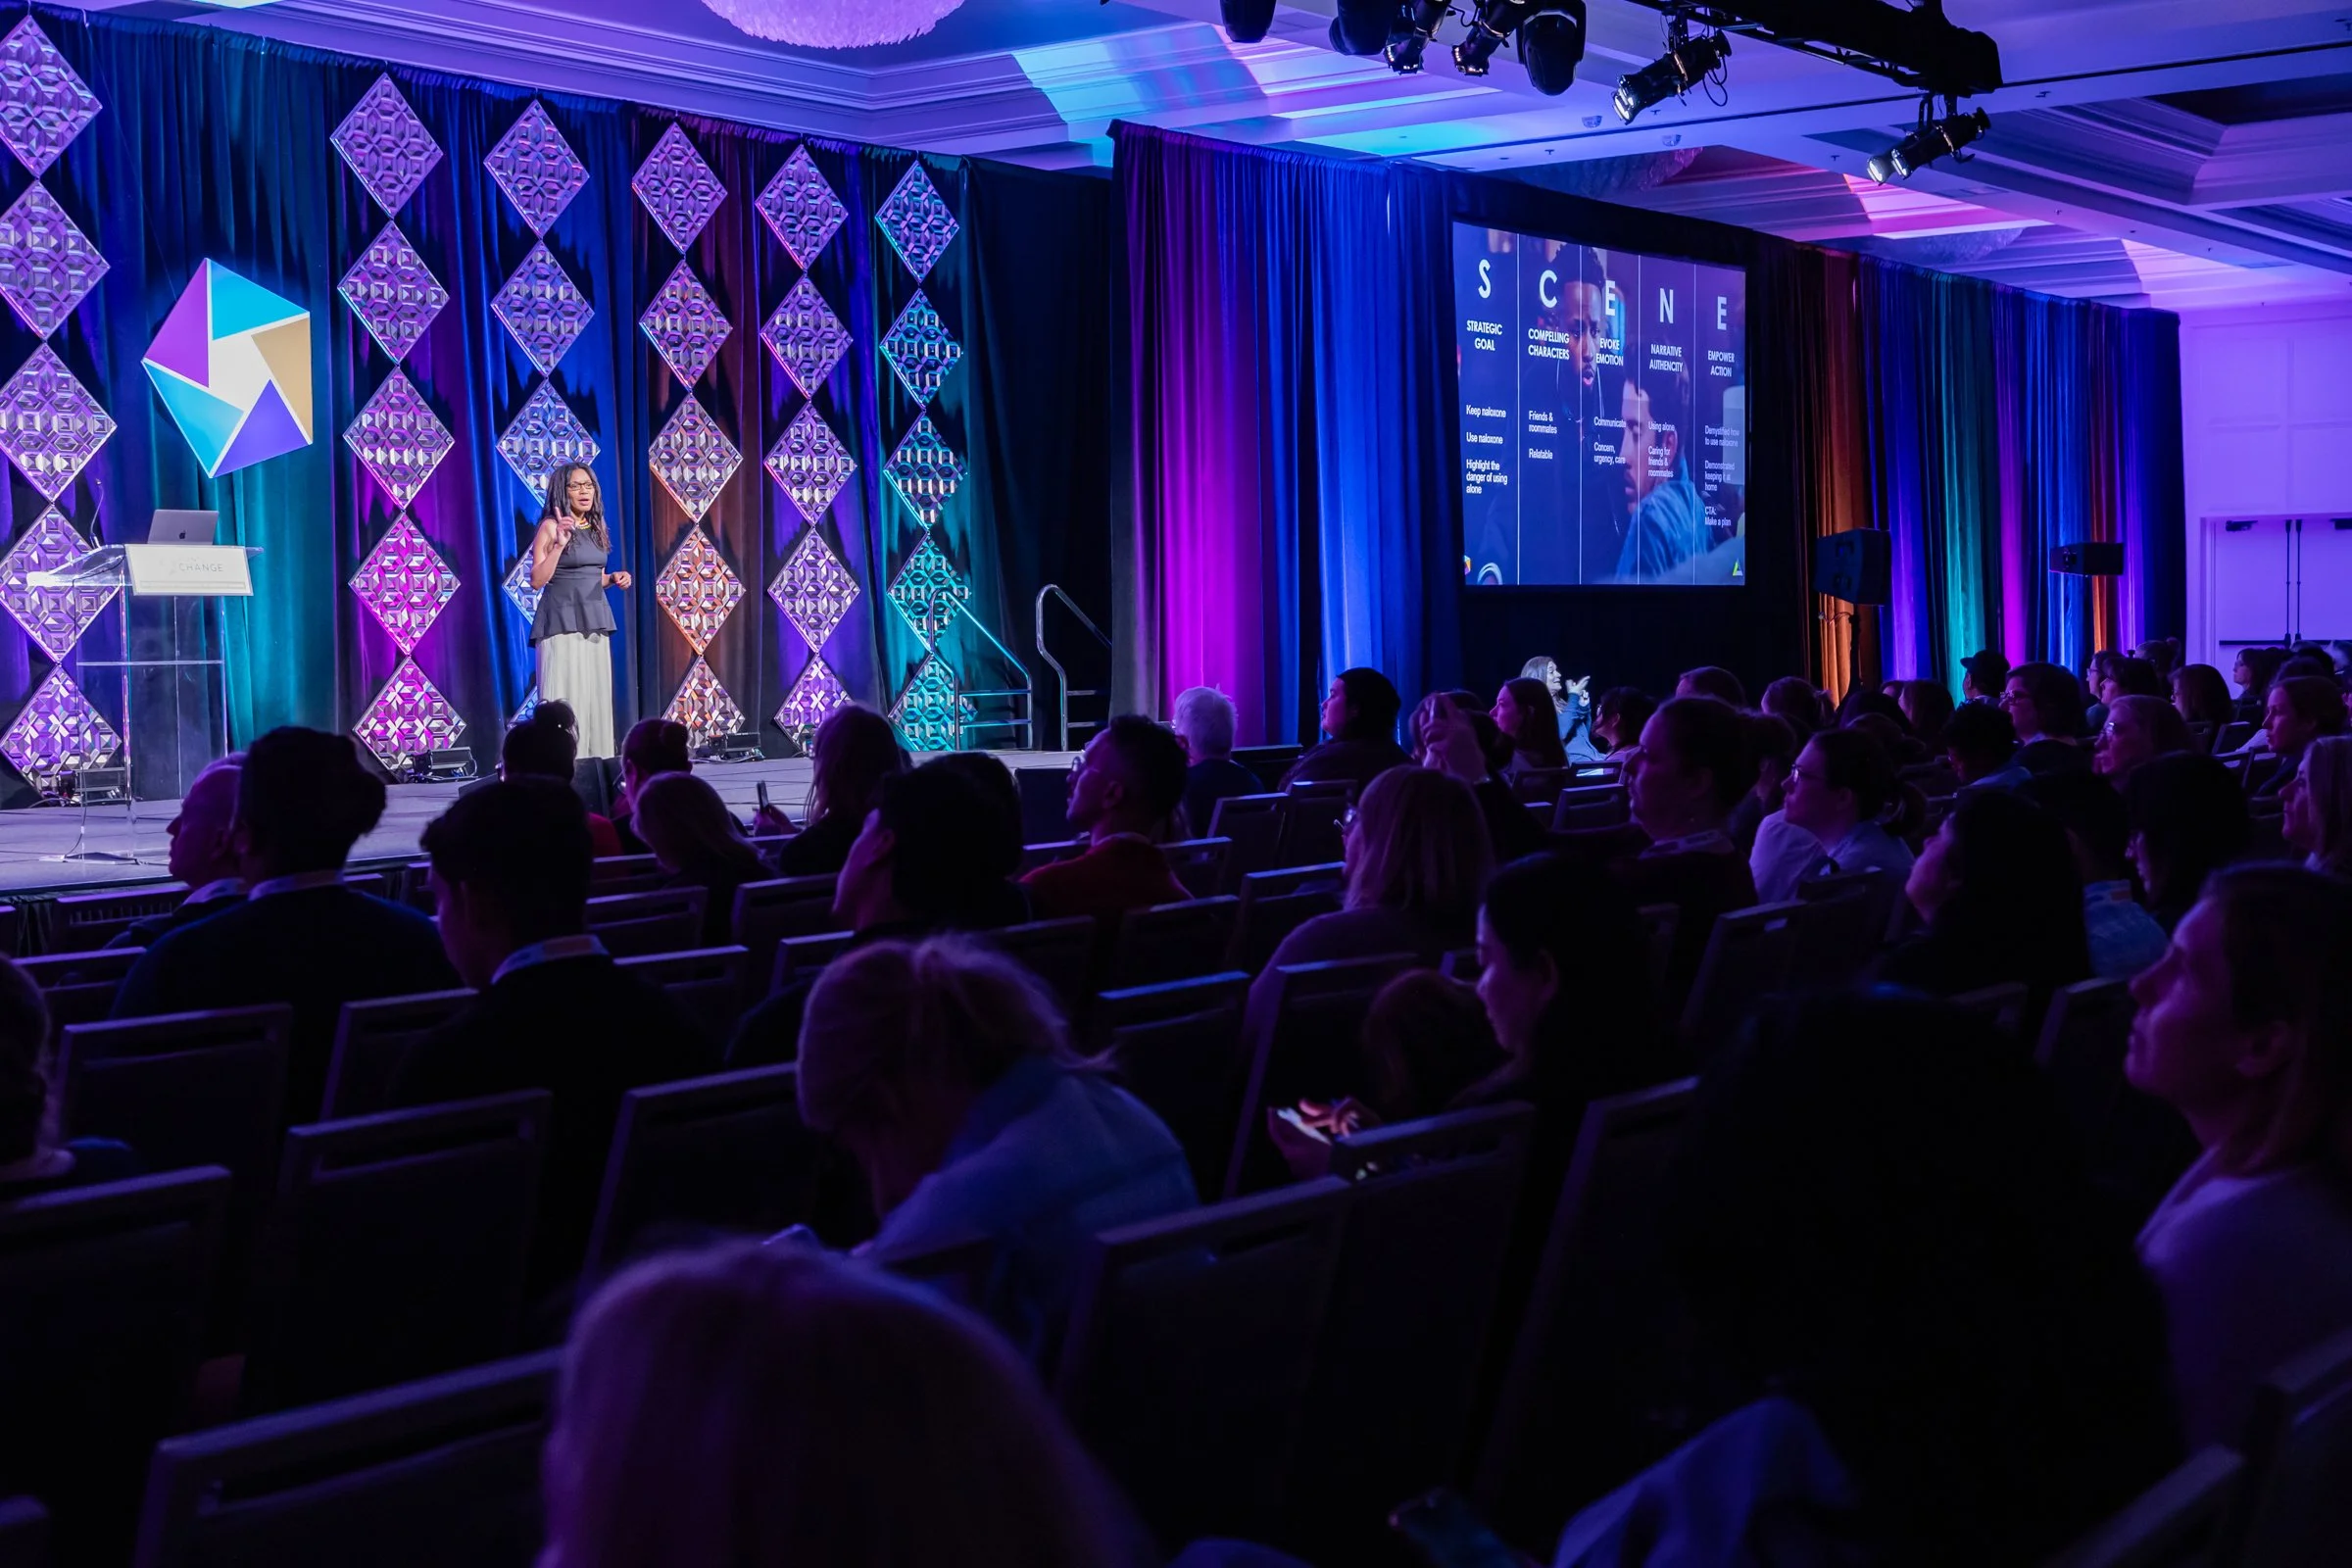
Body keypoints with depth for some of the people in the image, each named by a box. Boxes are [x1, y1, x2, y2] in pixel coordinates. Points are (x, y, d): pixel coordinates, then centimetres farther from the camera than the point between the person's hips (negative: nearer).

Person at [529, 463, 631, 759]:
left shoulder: (596, 528, 13)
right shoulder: (551, 526, -7)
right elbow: (536, 581, -14)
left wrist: (614, 578, 3)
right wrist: (559, 544, -24)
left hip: (594, 622, 7)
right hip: (562, 624, -7)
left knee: (596, 699, 5)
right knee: (565, 701, -12)